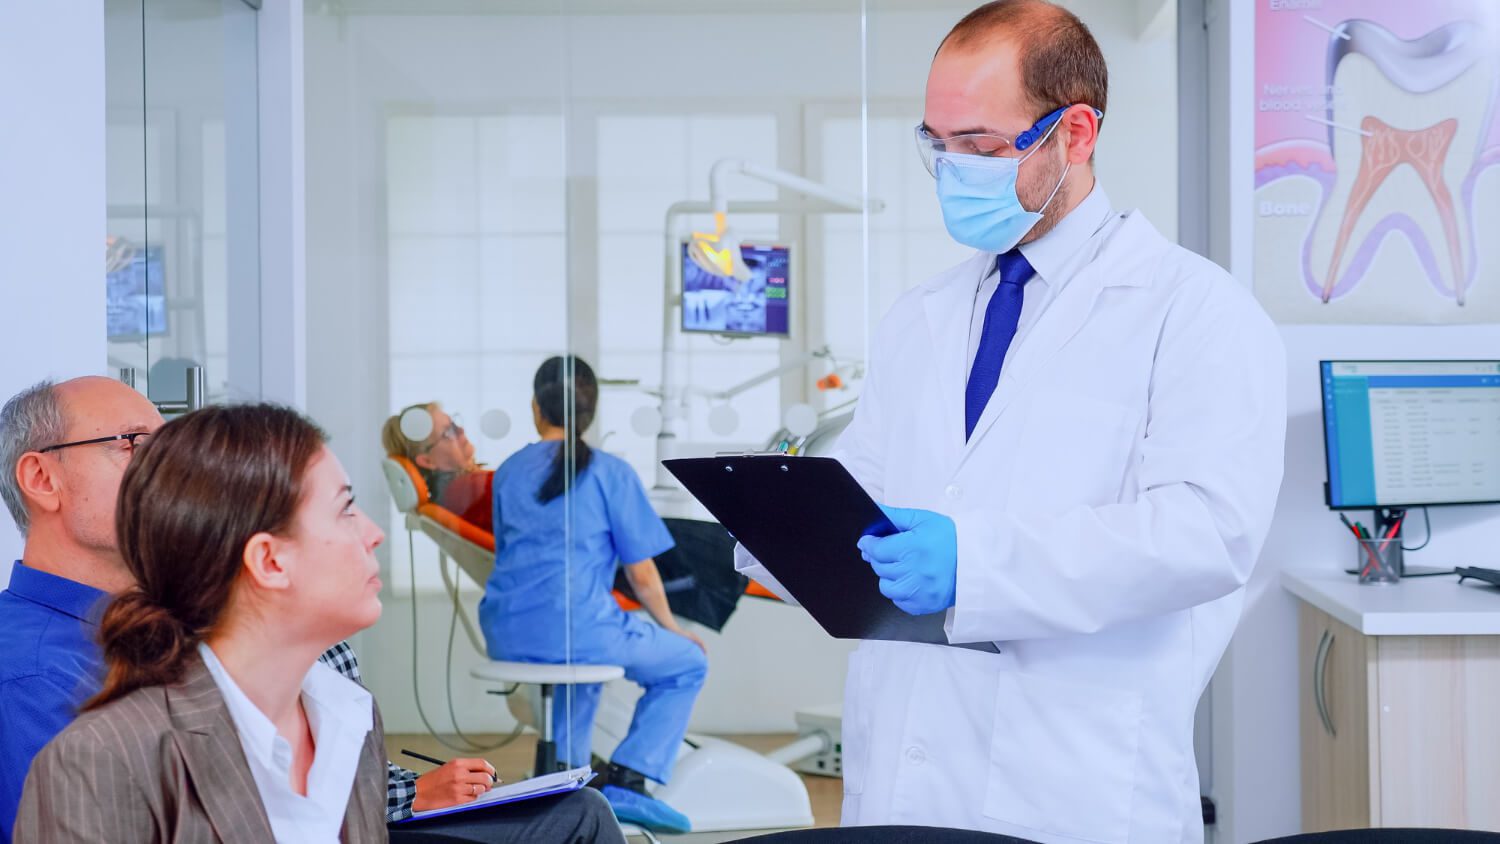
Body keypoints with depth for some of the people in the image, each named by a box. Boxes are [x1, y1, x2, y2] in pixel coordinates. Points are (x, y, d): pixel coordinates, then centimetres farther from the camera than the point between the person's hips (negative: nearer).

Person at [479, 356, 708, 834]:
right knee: (687, 664, 14)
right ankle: (626, 783, 0)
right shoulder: (610, 472, -1)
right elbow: (641, 573, -1)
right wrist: (672, 627, 18)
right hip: (574, 629, -6)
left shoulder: (509, 471, 14)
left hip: (505, 637, 6)